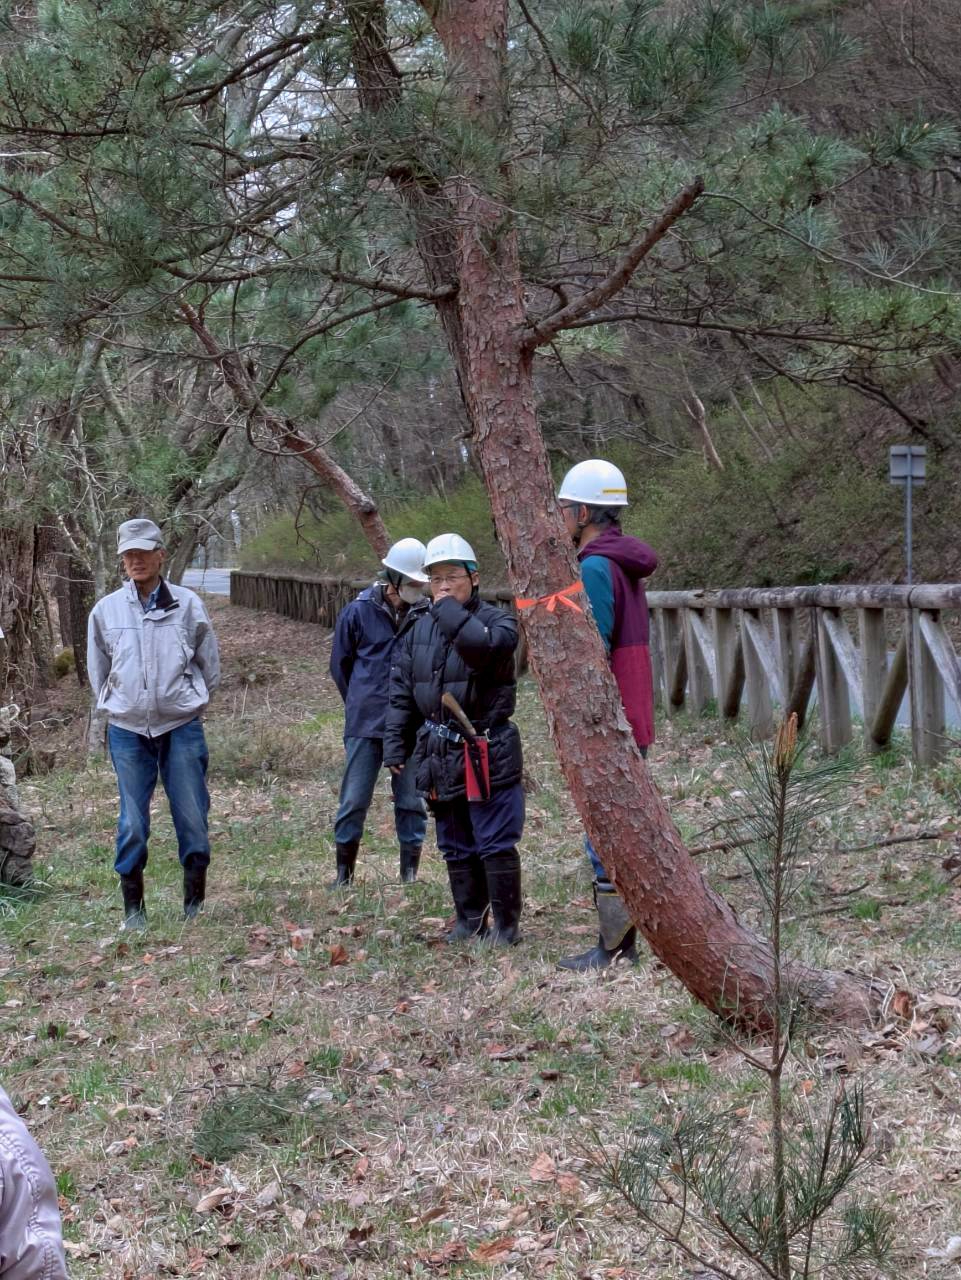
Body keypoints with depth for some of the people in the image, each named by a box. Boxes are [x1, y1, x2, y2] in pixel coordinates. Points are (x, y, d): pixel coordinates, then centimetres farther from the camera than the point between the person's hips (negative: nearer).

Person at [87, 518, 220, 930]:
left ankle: (195, 903, 12)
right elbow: (98, 670, 15)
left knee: (193, 817, 0)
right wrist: (117, 707, 11)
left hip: (182, 728, 0)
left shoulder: (188, 605, 0)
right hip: (127, 730, 1)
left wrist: (188, 702, 10)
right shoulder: (106, 610, 2)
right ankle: (132, 907, 11)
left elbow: (209, 665, 10)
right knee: (132, 822, 1)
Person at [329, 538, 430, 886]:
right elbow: (340, 665, 9)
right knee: (354, 801, 3)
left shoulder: (426, 616, -1)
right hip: (365, 726, -1)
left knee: (411, 802, 6)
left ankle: (410, 873, 16)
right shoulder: (359, 612, -3)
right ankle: (344, 873, 13)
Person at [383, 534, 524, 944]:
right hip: (439, 756, 6)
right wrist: (395, 746, 10)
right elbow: (401, 692, 15)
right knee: (456, 848, 13)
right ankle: (469, 921, 22)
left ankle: (505, 924, 4)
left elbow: (484, 645, -32)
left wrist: (447, 609, -19)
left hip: (488, 753, -6)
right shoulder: (420, 630, 12)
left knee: (496, 845, -4)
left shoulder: (495, 621, -6)